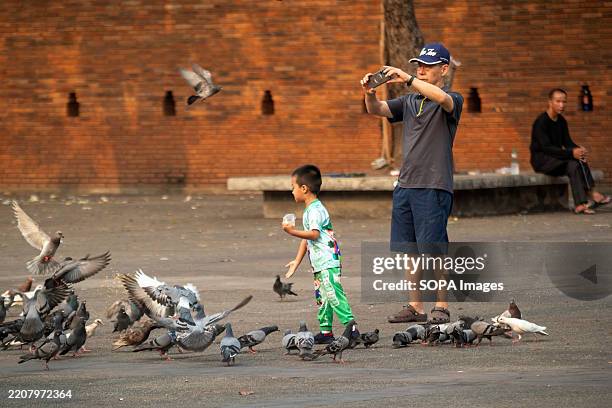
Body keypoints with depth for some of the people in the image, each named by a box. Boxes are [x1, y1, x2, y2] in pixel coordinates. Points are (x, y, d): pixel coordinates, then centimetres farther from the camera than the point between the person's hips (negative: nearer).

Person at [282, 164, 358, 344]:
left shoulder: (315, 210, -13)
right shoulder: (309, 210, 20)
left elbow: (314, 234, -26)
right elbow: (307, 239, 26)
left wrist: (294, 232, -28)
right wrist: (297, 261, 27)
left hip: (328, 262, -11)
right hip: (320, 264, 11)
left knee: (334, 295, -15)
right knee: (322, 297, 12)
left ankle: (351, 327, -17)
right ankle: (326, 332, 15)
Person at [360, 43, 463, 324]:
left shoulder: (451, 101, -2)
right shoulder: (410, 101, 18)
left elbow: (443, 98, -25)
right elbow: (377, 110, 9)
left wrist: (407, 79, -31)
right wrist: (369, 94, -13)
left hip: (434, 186, -7)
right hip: (405, 184, 7)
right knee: (408, 250, 8)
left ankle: (441, 307, 0)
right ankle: (415, 307, 14)